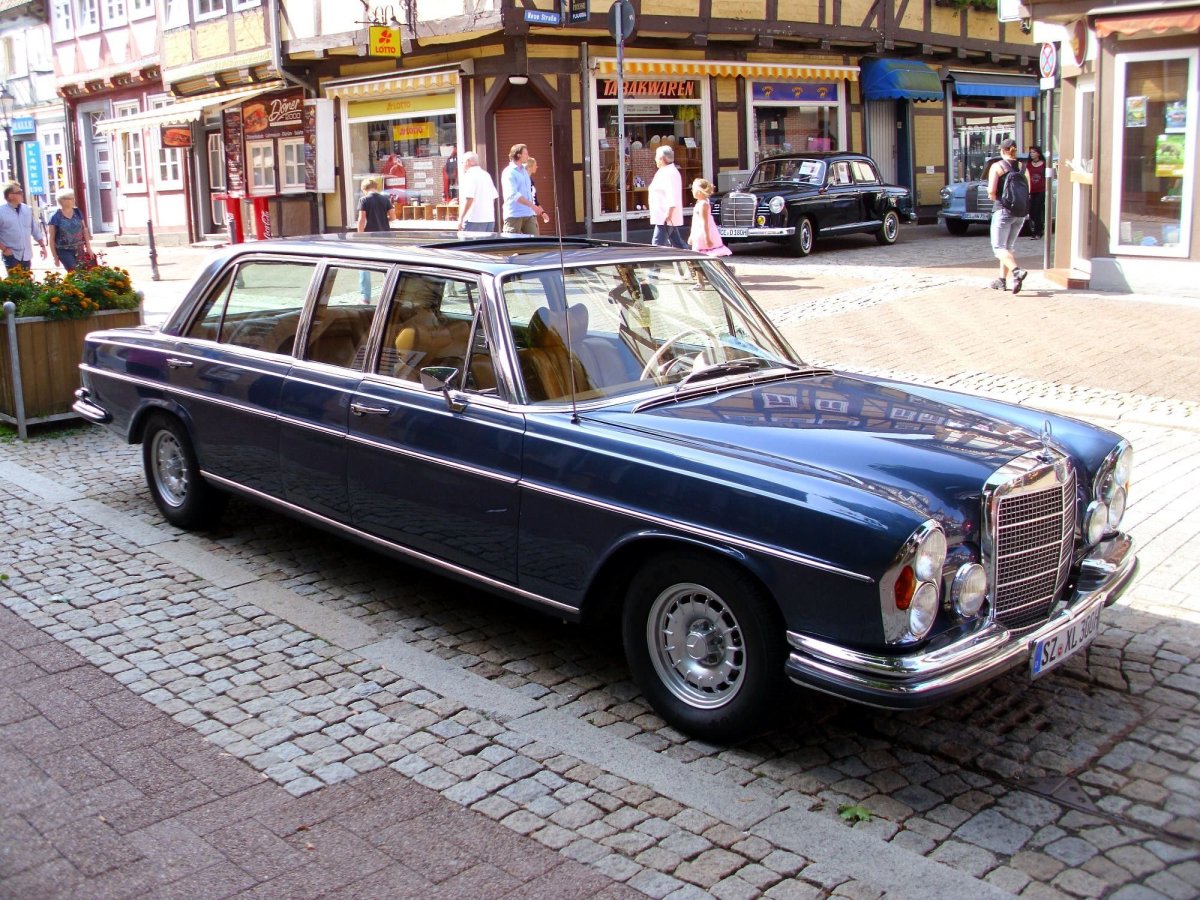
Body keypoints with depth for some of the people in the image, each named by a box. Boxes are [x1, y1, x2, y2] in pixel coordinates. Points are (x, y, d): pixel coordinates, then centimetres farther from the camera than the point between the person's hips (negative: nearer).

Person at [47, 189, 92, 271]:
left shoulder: (77, 212, 5)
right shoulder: (55, 217, -8)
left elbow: (84, 230, 13)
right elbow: (51, 238, -4)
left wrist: (88, 247, 9)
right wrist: (55, 257, -5)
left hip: (79, 250, 4)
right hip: (64, 251, -4)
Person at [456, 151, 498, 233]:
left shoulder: (469, 176, -9)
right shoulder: (486, 174, 16)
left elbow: (469, 198, -18)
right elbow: (494, 197, 18)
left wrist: (461, 218, -15)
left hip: (474, 220, -8)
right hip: (490, 219, 8)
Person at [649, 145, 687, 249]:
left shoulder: (670, 173, -14)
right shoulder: (664, 172, 19)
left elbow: (672, 197, -23)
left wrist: (668, 214, -27)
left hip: (665, 218, -11)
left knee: (657, 244, -12)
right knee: (677, 244, 13)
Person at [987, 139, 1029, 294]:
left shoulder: (997, 166, -7)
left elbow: (991, 191, -15)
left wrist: (993, 197, 5)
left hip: (1003, 210, -6)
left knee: (999, 247, -4)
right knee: (1008, 247, 17)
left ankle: (1017, 271, -28)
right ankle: (1002, 280, 17)